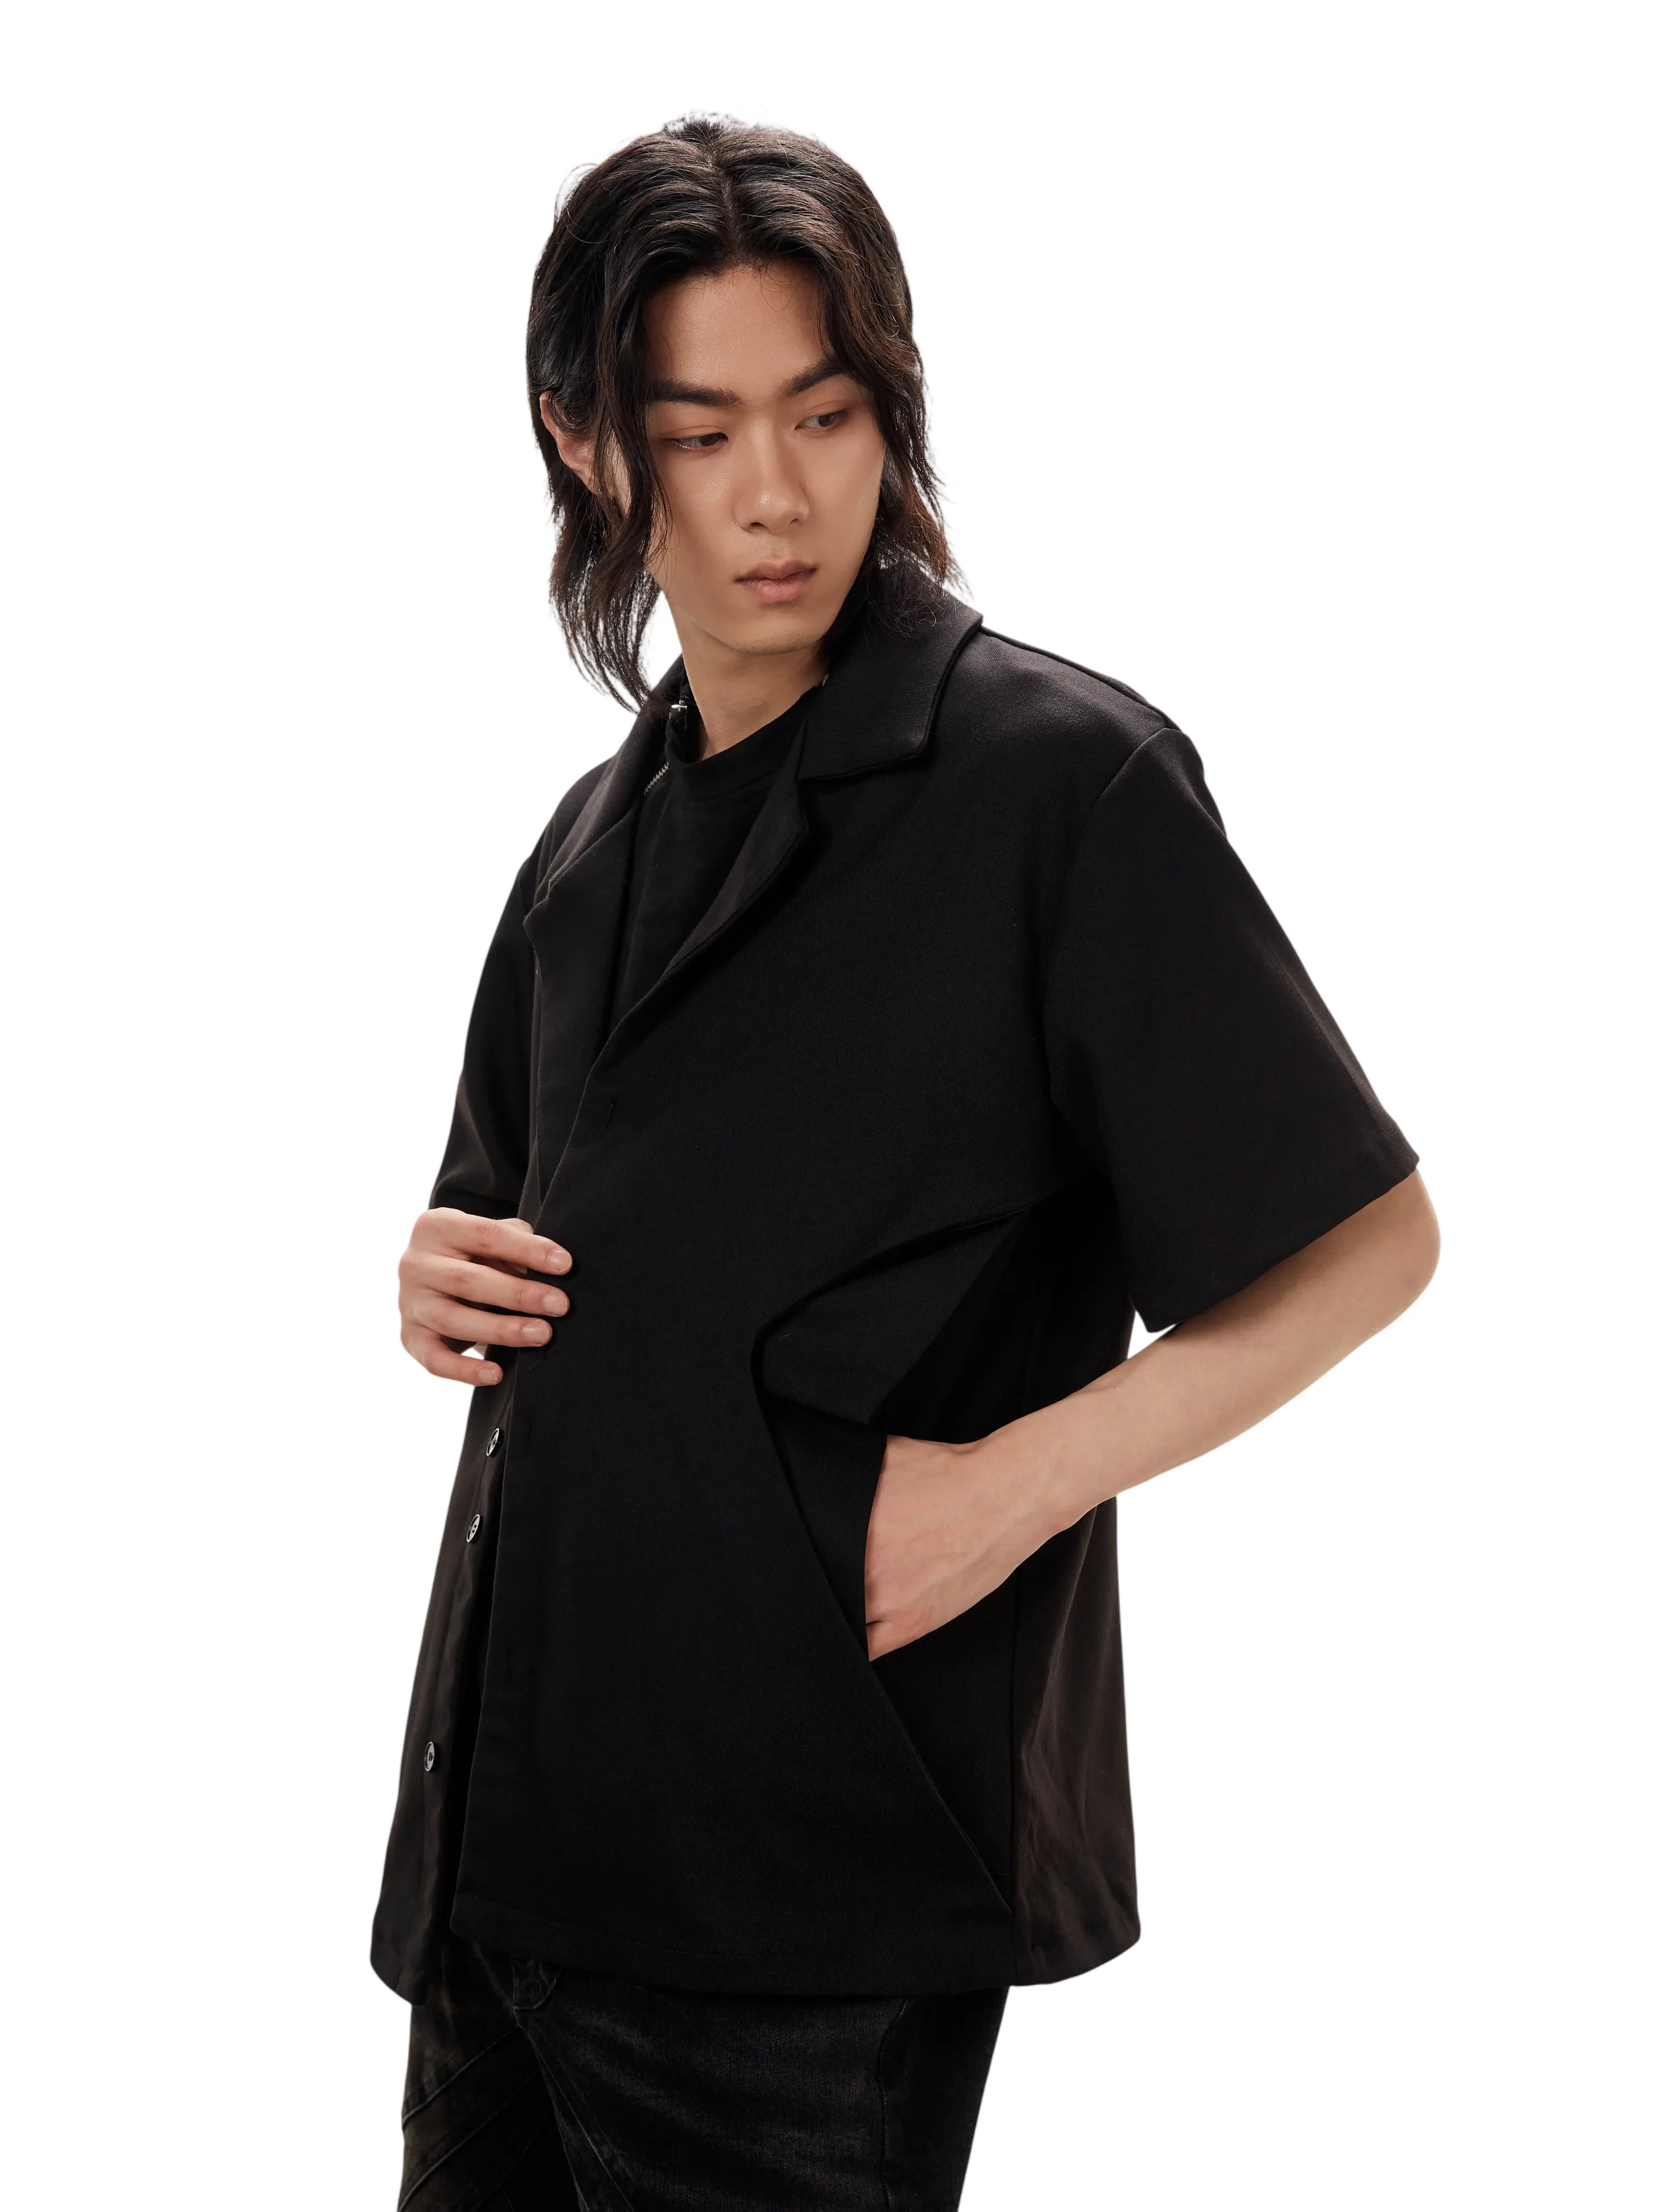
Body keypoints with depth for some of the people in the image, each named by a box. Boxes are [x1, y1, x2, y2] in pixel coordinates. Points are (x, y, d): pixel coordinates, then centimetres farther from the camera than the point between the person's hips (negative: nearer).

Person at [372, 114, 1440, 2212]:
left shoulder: (1060, 775, -10)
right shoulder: (601, 834, 11)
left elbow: (1367, 1242, -10)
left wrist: (1015, 1482, -19)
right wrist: (447, 1283, 1)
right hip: (509, 1804, 7)